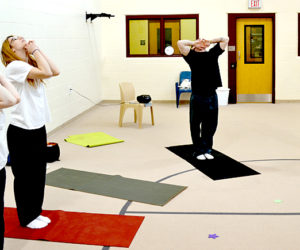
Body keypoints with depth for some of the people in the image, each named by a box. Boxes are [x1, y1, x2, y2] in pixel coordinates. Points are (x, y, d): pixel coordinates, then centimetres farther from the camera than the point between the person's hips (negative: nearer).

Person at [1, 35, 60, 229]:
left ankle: (35, 213, 30)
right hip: (21, 131, -8)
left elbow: (55, 71, 3)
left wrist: (37, 50, 4)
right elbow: (46, 73, -24)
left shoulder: (32, 65, 13)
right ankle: (26, 218, 19)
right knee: (25, 176, 5)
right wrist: (35, 50, -12)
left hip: (38, 128, 8)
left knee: (39, 174, 15)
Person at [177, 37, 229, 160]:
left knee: (211, 125, 9)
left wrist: (209, 41, 13)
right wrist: (194, 43, 6)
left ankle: (207, 149, 23)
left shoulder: (212, 54, 10)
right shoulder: (192, 56, 3)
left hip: (212, 96, 3)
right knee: (196, 126, 5)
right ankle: (198, 151, 18)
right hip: (197, 97, -3)